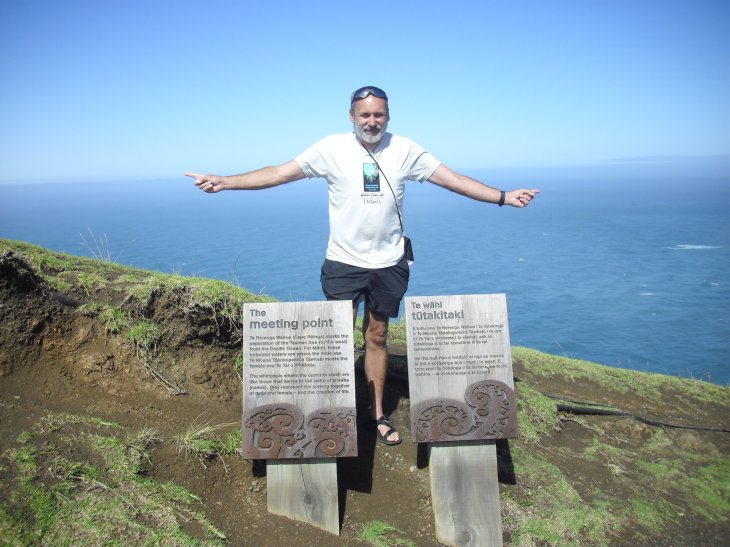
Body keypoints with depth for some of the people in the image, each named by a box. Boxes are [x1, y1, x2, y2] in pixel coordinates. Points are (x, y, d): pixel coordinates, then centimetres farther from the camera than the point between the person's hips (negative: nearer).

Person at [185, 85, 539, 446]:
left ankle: (377, 414, 27)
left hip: (388, 264, 2)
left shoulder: (404, 150, 0)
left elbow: (453, 180, 1)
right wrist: (223, 182, -15)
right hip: (343, 262, -2)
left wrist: (503, 197, -4)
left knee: (377, 337, 13)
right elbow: (278, 173, -8)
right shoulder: (332, 148, -5)